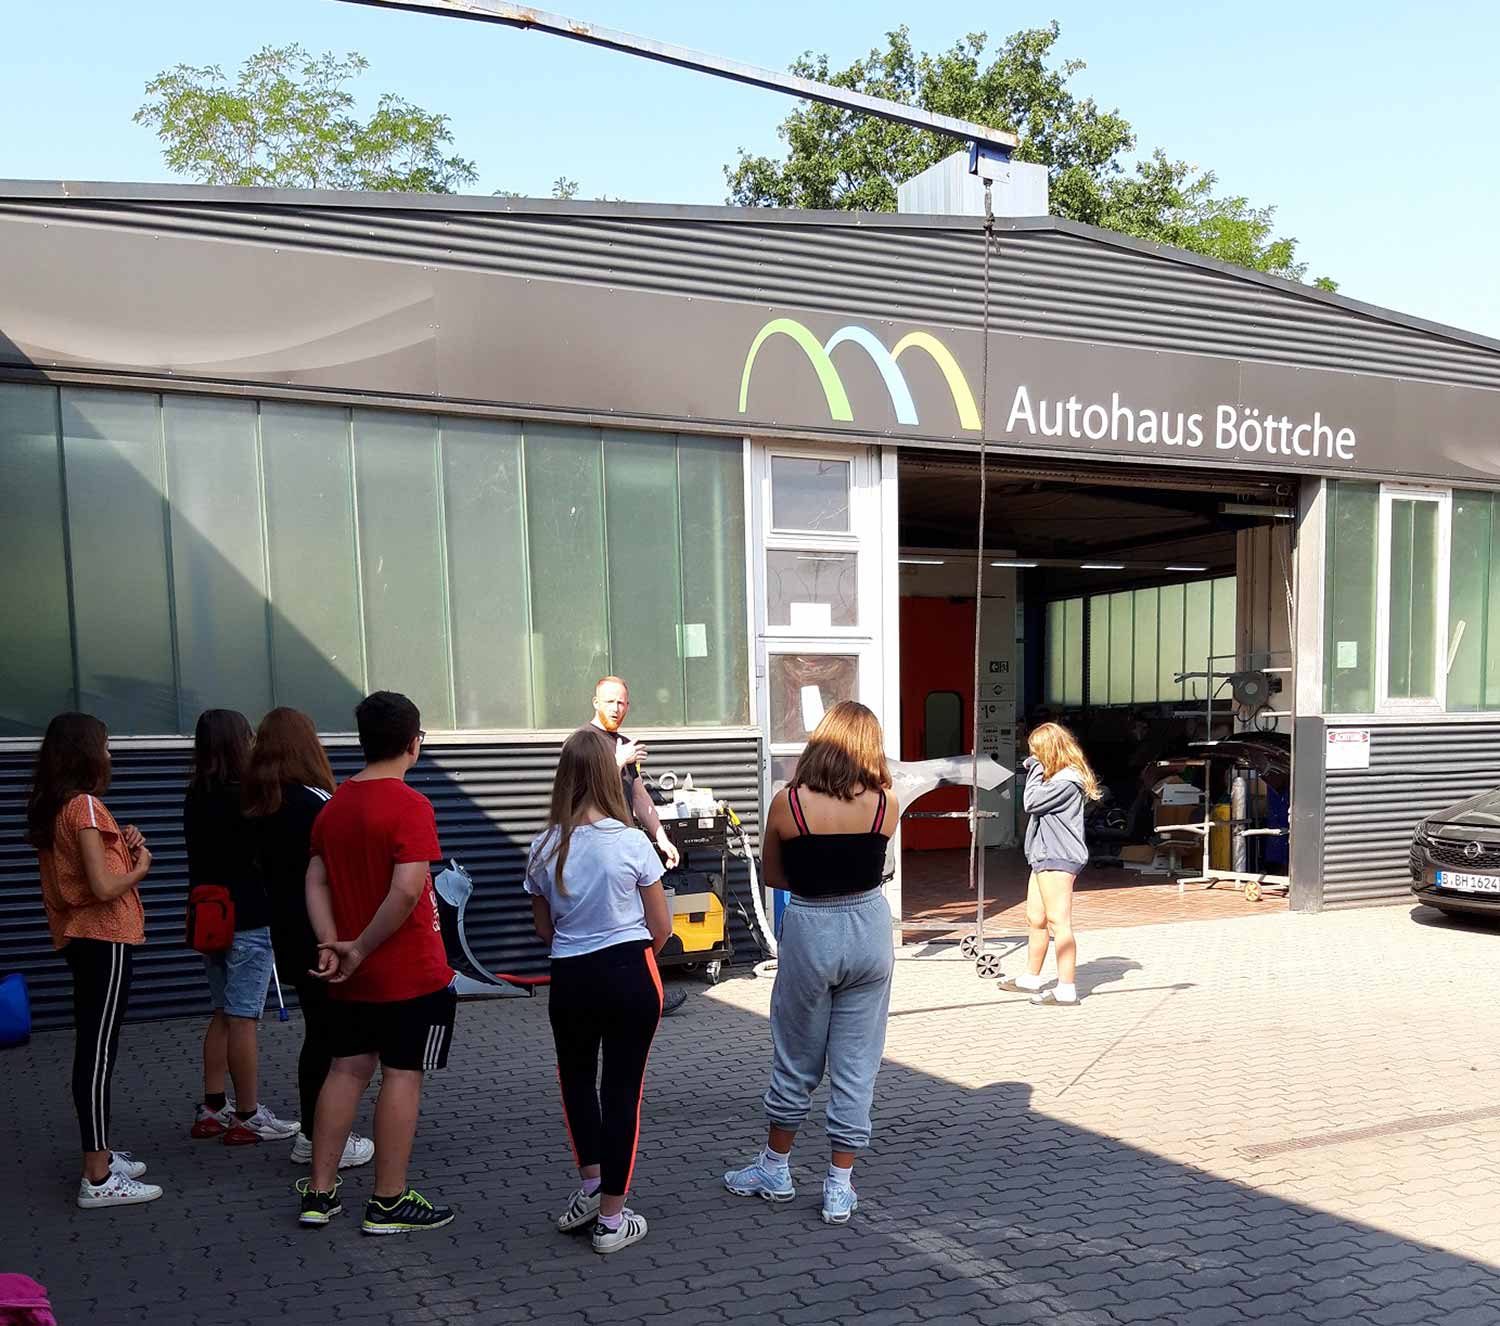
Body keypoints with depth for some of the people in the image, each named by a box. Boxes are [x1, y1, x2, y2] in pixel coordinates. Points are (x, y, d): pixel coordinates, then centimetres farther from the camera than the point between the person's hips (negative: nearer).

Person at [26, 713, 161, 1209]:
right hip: (104, 939, -10)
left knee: (93, 1049, 16)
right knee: (99, 1052, -7)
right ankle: (98, 1179, -4)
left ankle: (100, 1155, 26)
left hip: (80, 938, 10)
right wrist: (141, 866, -6)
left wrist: (121, 845, 2)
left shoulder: (51, 808, 11)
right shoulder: (85, 805, -17)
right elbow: (104, 888, -23)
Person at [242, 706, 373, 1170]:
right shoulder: (314, 801, -17)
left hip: (288, 936, 8)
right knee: (330, 1035, 1)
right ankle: (321, 1139, 7)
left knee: (317, 1031, 17)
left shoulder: (258, 806, 5)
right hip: (322, 939, -8)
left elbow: (263, 866, 12)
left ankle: (311, 1133, 24)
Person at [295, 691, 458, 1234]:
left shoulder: (334, 805, 7)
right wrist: (362, 949, -17)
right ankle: (389, 1203, 9)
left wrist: (332, 945, -4)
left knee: (347, 1071, 15)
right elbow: (407, 890, -26)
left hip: (351, 975, 7)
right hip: (411, 973, -7)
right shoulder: (410, 806, -17)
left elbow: (315, 882, 5)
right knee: (401, 1076, 2)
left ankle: (319, 1193, 21)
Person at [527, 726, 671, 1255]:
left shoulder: (545, 849, -4)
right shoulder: (632, 843, -11)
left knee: (576, 1078, 26)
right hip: (630, 975, -2)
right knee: (623, 1089, 8)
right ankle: (611, 1218, 14)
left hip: (570, 978, 2)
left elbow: (544, 929, 7)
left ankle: (590, 1185, 26)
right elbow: (661, 928, -3)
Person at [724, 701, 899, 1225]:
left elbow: (773, 876, 0)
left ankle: (775, 1168, 33)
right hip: (870, 931, 1)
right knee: (857, 1065, 10)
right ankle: (840, 1188, 17)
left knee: (796, 1063, 16)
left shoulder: (787, 803, -11)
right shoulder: (887, 804, -7)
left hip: (810, 932, -1)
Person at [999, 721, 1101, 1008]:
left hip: (1058, 858, -11)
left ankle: (1066, 990, -8)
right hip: (1045, 856, 11)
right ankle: (1031, 977, 31)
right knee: (1035, 920, 18)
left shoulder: (1067, 780, -16)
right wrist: (1034, 771, 8)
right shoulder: (1057, 778, 16)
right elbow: (1034, 804, 17)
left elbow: (1030, 802, -17)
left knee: (1058, 922, -10)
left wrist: (1036, 770, -7)